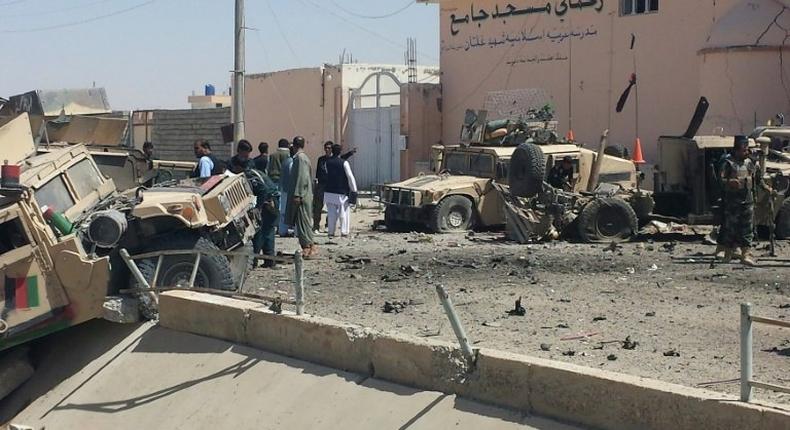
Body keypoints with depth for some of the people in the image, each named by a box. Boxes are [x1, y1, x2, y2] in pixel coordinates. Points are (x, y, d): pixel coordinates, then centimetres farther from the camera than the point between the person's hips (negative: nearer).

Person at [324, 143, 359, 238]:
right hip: (342, 192, -4)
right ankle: (344, 232, -1)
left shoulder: (327, 162, 3)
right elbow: (350, 177, -11)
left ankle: (331, 232, 7)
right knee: (344, 212, 4)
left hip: (329, 191, 4)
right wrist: (354, 190, -6)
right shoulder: (344, 163, -10)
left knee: (331, 213, 8)